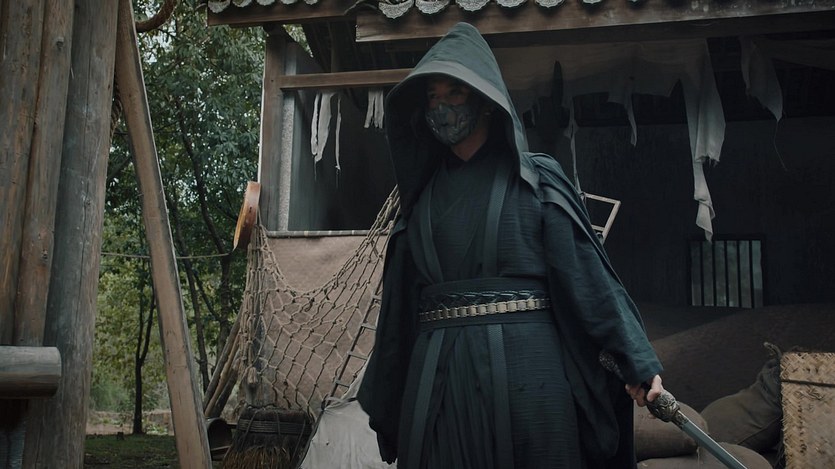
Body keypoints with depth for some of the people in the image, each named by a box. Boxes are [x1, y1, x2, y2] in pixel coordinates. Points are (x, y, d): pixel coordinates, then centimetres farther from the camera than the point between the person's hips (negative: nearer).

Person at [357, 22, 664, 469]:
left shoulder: (536, 178, 3)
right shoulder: (423, 194, 14)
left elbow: (584, 267, -4)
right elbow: (403, 300, 16)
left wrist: (636, 359, -13)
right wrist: (385, 401, 17)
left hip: (524, 365, -3)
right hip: (438, 376, 4)